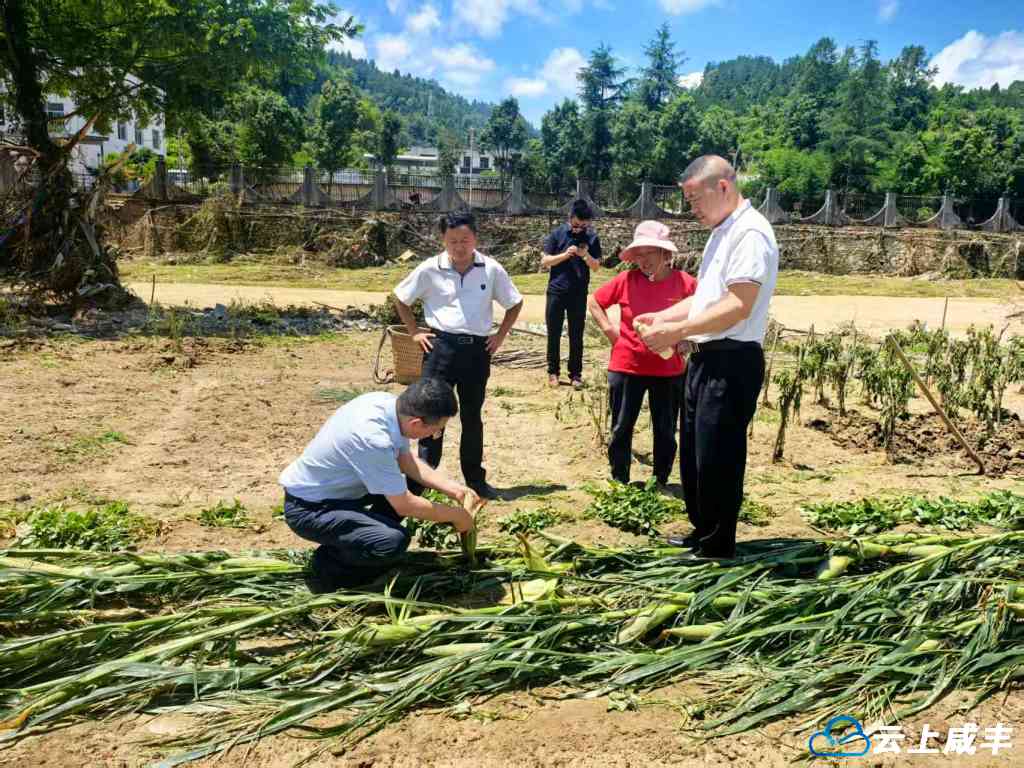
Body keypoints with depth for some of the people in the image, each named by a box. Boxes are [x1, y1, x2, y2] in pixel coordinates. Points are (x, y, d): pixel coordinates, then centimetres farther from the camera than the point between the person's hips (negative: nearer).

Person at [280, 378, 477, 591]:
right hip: (308, 509, -9)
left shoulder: (389, 402, -12)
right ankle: (328, 565, 0)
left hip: (339, 486, 9)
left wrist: (452, 488, -1)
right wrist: (455, 515, -11)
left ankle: (366, 534, 15)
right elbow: (404, 505, -25)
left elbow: (406, 461, 5)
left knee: (413, 480, 8)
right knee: (394, 541, -26)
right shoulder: (373, 438, -35)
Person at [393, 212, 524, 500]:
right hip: (441, 346, -1)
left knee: (472, 415, 13)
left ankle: (476, 479, 25)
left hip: (478, 349, 2)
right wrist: (414, 332, 4)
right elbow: (400, 298, 9)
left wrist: (500, 335, 4)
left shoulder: (492, 269, -3)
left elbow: (514, 303, 11)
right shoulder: (430, 269, -5)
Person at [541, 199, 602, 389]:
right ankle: (553, 371, 17)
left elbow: (596, 266, 2)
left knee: (576, 336, 5)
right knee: (554, 334, 5)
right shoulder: (557, 234, -2)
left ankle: (575, 374, 14)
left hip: (579, 294, 0)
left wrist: (585, 255, -18)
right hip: (556, 291, 0)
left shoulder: (592, 238, 1)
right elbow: (544, 262, -3)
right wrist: (565, 254, -18)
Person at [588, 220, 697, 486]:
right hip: (626, 368, 1)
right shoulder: (627, 280, -5)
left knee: (665, 432, 11)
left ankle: (661, 484, 27)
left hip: (669, 371, 0)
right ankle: (619, 484, 23)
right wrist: (609, 329, -1)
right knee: (621, 429, 9)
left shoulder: (686, 284, -8)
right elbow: (594, 301, 9)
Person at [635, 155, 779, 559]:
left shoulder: (750, 233, -16)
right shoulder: (721, 233, 17)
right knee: (694, 453, 18)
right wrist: (663, 316, 8)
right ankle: (701, 532, 33)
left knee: (717, 459, -1)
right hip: (705, 358, 10)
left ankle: (717, 549, 14)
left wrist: (677, 331, -22)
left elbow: (738, 306, -24)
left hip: (731, 363, -10)